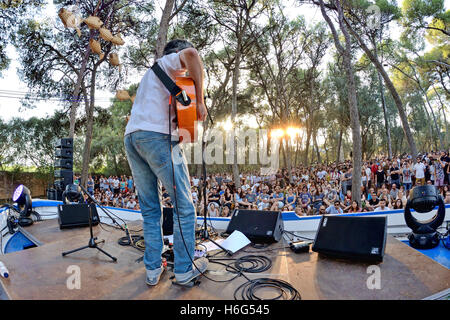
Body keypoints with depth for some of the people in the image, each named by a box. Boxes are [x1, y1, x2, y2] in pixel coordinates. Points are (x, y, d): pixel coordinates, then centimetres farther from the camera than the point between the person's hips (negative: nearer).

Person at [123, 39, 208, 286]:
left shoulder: (150, 74, 35)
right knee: (184, 206, -1)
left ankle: (153, 269, 14)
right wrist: (200, 100, -11)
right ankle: (184, 269, 5)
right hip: (156, 136, -8)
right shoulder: (169, 62, 10)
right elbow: (190, 53, -14)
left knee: (149, 210, 10)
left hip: (131, 137, 9)